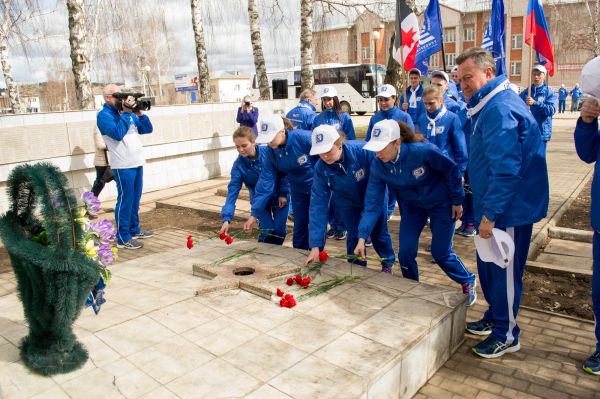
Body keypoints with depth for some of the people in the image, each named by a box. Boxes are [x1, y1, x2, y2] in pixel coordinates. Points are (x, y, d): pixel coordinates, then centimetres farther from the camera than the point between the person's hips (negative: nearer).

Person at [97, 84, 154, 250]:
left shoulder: (127, 111, 14)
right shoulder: (104, 115, -6)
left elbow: (147, 129, 11)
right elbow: (117, 133, -23)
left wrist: (139, 113, -3)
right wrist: (126, 113, -18)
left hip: (137, 163, 7)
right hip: (123, 165, -7)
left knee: (135, 199, 16)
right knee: (125, 200, -4)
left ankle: (134, 229, 29)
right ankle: (123, 238, 2)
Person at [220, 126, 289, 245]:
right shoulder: (238, 165, -22)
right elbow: (232, 191, -25)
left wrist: (283, 193, -10)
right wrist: (226, 219, -33)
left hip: (279, 198, 0)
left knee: (279, 231, -2)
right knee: (267, 231, -9)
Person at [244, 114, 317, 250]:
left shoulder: (304, 138, -30)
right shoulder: (271, 152, -14)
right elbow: (265, 183, -15)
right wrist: (254, 214, -19)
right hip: (298, 189, 4)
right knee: (299, 226, 11)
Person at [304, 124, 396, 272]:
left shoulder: (363, 150, -36)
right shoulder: (320, 168, -27)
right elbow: (318, 203, -29)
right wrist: (315, 245, -34)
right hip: (348, 204, 1)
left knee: (379, 234, 10)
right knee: (353, 236, 0)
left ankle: (388, 263, 39)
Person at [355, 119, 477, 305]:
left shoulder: (423, 150, -34)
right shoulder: (377, 165, -21)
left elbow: (452, 170, -17)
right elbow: (372, 202, -21)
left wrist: (457, 201, -9)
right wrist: (362, 236, -28)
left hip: (441, 203, -4)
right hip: (412, 206, 4)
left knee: (441, 252, 2)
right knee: (405, 252, -1)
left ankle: (468, 282, 32)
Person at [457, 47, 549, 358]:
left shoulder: (500, 109, -23)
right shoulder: (489, 105, 11)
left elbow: (506, 169, -29)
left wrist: (490, 214, -24)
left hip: (510, 209, -10)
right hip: (496, 206, 10)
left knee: (504, 271, 5)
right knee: (488, 266, 21)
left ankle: (506, 335, 22)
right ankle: (495, 317, 40)